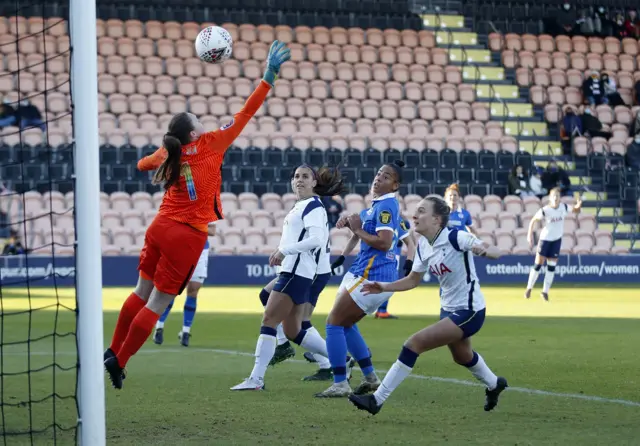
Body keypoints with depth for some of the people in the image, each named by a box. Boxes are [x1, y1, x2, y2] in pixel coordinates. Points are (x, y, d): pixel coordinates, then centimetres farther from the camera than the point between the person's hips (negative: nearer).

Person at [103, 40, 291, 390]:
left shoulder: (171, 154, 7)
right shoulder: (209, 145, -9)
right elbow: (245, 114, -9)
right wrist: (269, 76, -7)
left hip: (161, 228, 7)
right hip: (187, 237, -6)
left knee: (142, 293, 19)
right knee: (157, 304, 0)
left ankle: (113, 351, 24)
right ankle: (119, 362, 1)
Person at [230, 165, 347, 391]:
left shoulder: (313, 206, -8)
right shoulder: (299, 207, 19)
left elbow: (316, 239, -21)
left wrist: (284, 250, -21)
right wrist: (282, 252, 11)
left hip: (296, 272, -10)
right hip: (293, 271, 10)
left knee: (269, 321, -11)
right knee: (293, 331, 12)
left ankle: (256, 379, -12)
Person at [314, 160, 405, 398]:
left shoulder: (386, 206, -15)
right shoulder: (376, 205, 15)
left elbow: (384, 242, -25)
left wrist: (357, 229, -13)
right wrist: (351, 221, 7)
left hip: (372, 278, -10)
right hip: (363, 273, 10)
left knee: (334, 323, -8)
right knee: (346, 324, 21)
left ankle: (340, 384, -9)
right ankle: (370, 377, 25)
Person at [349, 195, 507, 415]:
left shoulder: (454, 237, -22)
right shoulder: (423, 246, -1)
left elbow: (496, 252, -25)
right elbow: (413, 280, 10)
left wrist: (484, 250, -48)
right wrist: (384, 287, -4)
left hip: (468, 312, -9)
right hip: (449, 309, 9)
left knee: (415, 343, -19)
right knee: (462, 356, 30)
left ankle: (377, 400, -15)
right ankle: (494, 384, 60)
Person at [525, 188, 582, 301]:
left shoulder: (563, 207, -7)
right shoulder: (545, 210, -18)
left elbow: (576, 210, 8)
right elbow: (533, 220, -8)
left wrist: (579, 205, -16)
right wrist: (530, 235, -16)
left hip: (557, 239, 3)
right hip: (545, 238, -3)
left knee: (552, 266, 2)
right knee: (538, 264, -5)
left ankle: (545, 291, 10)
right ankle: (529, 288, 10)